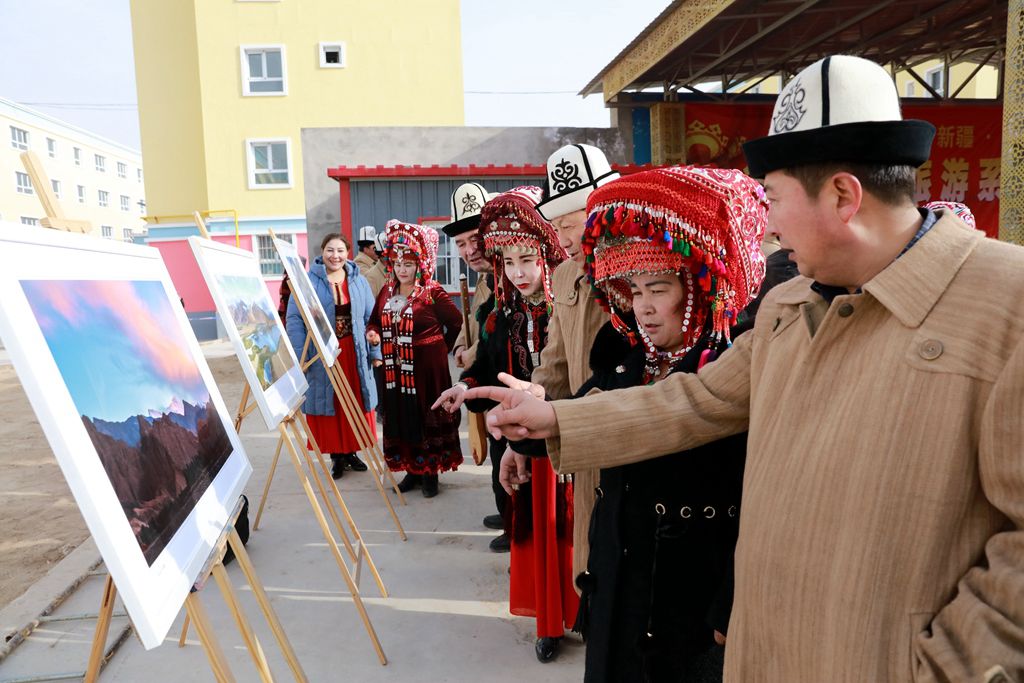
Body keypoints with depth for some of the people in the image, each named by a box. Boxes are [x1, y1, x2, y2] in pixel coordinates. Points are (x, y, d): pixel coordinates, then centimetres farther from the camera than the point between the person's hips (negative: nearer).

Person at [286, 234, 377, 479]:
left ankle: (351, 452, 25)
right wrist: (298, 357, -13)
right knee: (327, 404, 4)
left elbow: (370, 319, 7)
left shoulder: (358, 281, 6)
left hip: (354, 355, 3)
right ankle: (336, 456, 18)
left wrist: (375, 352, 2)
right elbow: (294, 319, -6)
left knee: (356, 404, 9)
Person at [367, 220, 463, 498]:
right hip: (395, 369, 6)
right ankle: (413, 469, 24)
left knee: (427, 418, 3)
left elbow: (456, 321, -4)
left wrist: (440, 348, 4)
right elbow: (375, 320, 19)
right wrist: (373, 333, -3)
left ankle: (430, 472, 17)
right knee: (400, 418, 10)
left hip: (426, 368, -5)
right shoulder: (386, 292, 8)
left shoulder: (432, 291, -9)